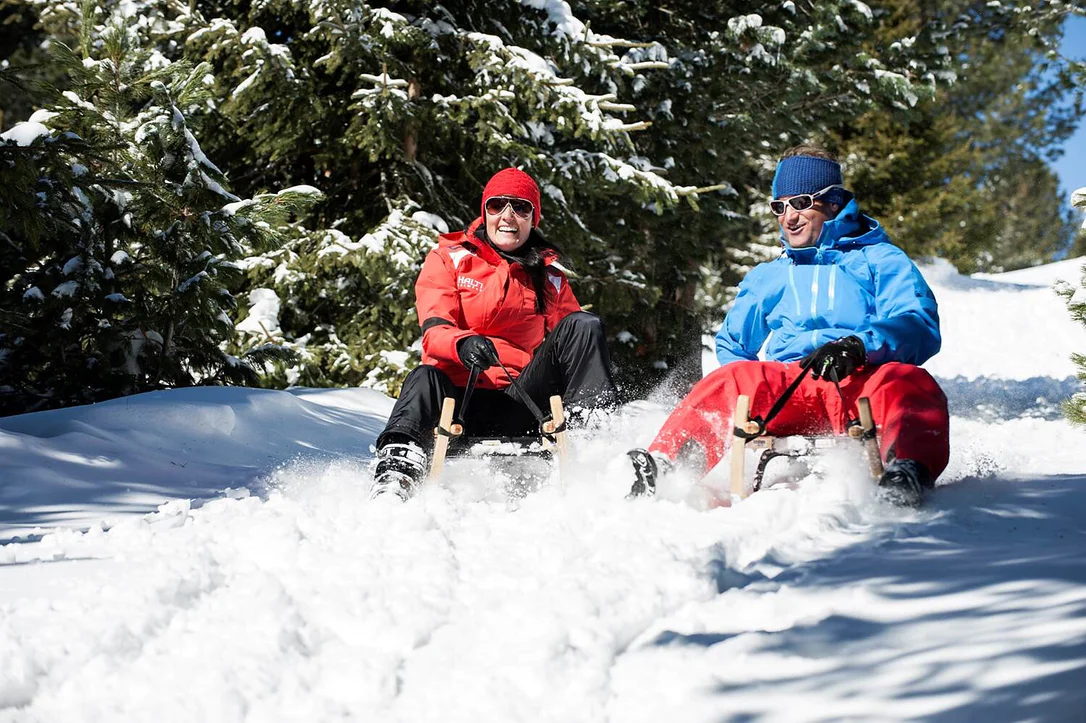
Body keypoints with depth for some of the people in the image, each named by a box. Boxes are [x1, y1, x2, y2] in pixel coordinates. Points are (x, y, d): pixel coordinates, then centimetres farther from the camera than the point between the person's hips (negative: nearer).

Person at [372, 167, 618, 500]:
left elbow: (576, 344, 14)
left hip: (517, 407, 2)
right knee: (425, 379, -37)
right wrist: (462, 344, -31)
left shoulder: (549, 278, 18)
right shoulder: (448, 259, 10)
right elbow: (434, 330, -6)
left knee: (582, 325, -13)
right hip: (458, 396, -2)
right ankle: (396, 470, -53)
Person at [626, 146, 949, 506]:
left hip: (862, 384, -2)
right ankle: (664, 467, -46)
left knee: (909, 383, -36)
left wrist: (860, 346, -20)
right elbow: (732, 344, 32)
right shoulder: (766, 277, 32)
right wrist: (755, 391, 7)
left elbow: (919, 327, 2)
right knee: (731, 380, -28)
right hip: (789, 389, 3)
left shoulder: (880, 260, 18)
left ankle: (906, 471, -63)